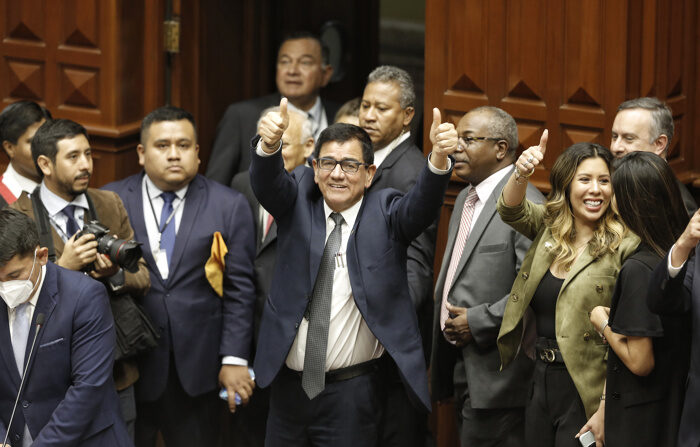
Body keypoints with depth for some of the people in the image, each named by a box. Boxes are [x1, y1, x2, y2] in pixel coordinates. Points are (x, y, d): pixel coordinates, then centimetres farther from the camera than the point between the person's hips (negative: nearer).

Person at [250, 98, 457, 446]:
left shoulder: (385, 212, -2)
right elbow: (267, 184, -14)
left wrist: (439, 158, -42)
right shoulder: (298, 202, 4)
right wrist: (269, 144, -38)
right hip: (288, 386, 3)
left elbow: (421, 208, -21)